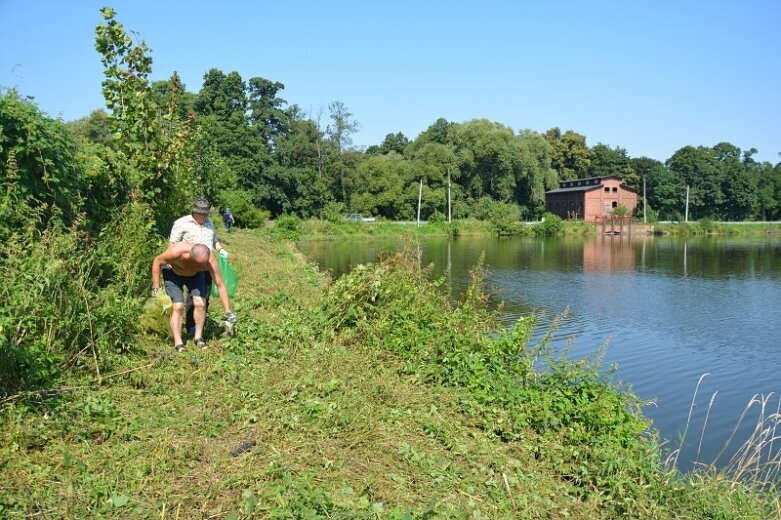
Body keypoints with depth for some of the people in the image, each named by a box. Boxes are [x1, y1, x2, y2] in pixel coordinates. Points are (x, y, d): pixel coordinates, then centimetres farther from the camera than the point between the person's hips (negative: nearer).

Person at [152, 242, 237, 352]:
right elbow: (157, 261, -23)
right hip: (173, 273, -2)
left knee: (200, 304, -13)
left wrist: (228, 312, -29)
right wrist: (155, 288, -22)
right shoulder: (177, 252, -42)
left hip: (195, 274, 2)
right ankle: (178, 343, -10)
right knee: (177, 306, -15)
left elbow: (221, 286, -29)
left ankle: (198, 338, 4)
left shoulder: (210, 260, -36)